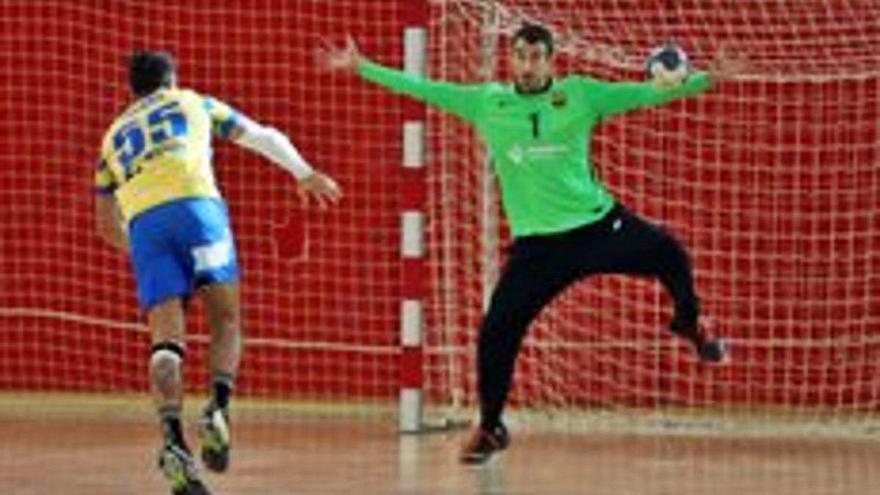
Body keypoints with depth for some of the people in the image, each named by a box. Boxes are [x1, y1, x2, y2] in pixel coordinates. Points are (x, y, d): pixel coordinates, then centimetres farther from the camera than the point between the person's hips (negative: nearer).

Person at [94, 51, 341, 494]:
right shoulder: (192, 103, 27)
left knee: (166, 340, -4)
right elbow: (262, 137, 31)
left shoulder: (115, 135, 32)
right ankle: (217, 408, -15)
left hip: (142, 223, 2)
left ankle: (173, 438, -23)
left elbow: (108, 226, 34)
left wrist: (143, 252, 50)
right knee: (225, 320, 9)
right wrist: (305, 174, 44)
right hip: (195, 205, -2)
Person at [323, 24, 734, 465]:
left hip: (598, 224, 0)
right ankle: (490, 428, 14)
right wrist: (361, 67, 1)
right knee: (497, 329, -6)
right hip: (537, 242, 0)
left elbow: (645, 95, -5)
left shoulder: (579, 95, -1)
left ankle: (691, 324, 23)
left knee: (669, 254, -12)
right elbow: (422, 89, 5)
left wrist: (702, 80, -17)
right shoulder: (487, 102, 3)